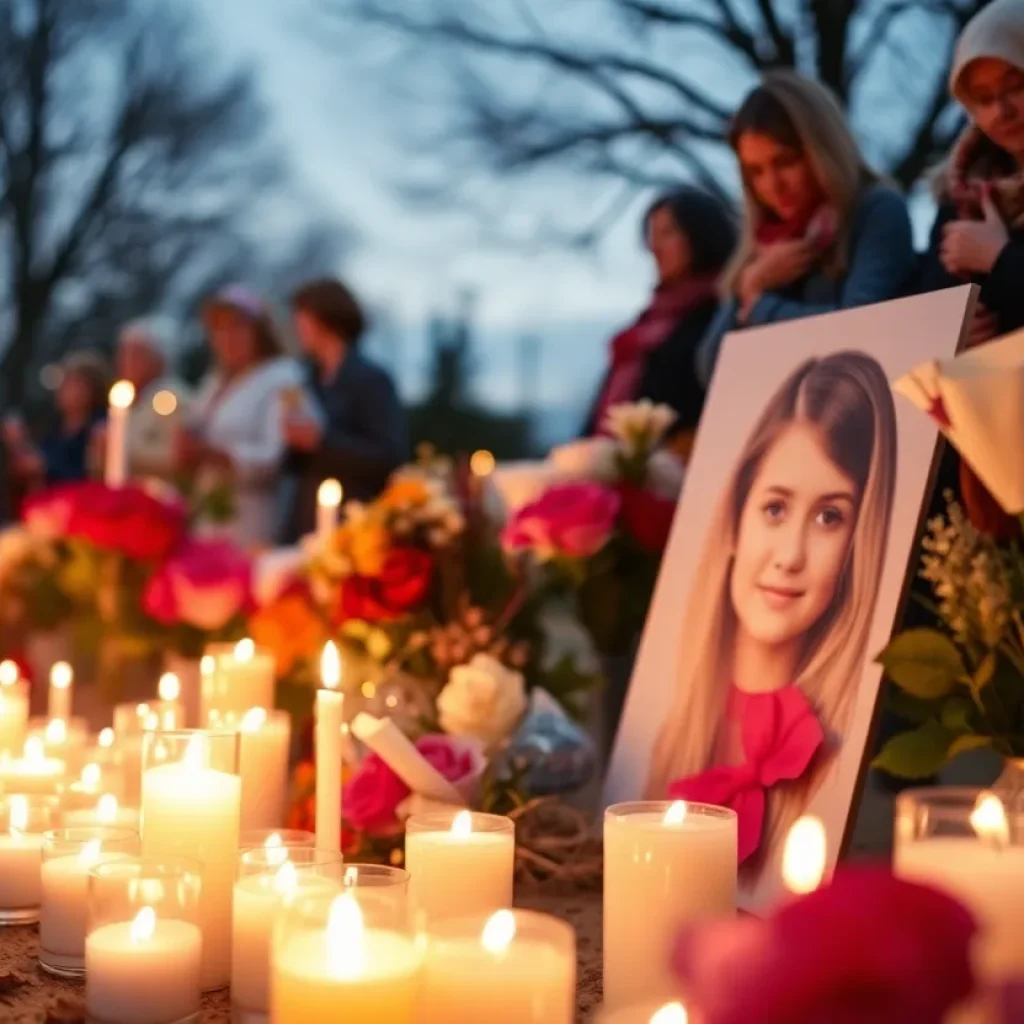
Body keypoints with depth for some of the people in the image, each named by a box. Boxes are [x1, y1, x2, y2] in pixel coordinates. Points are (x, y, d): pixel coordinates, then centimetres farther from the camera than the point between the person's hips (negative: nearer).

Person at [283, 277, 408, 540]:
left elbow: (391, 459, -14)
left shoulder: (371, 380, -6)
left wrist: (321, 438, -18)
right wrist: (296, 441, -2)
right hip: (308, 528, 7)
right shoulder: (316, 382, 14)